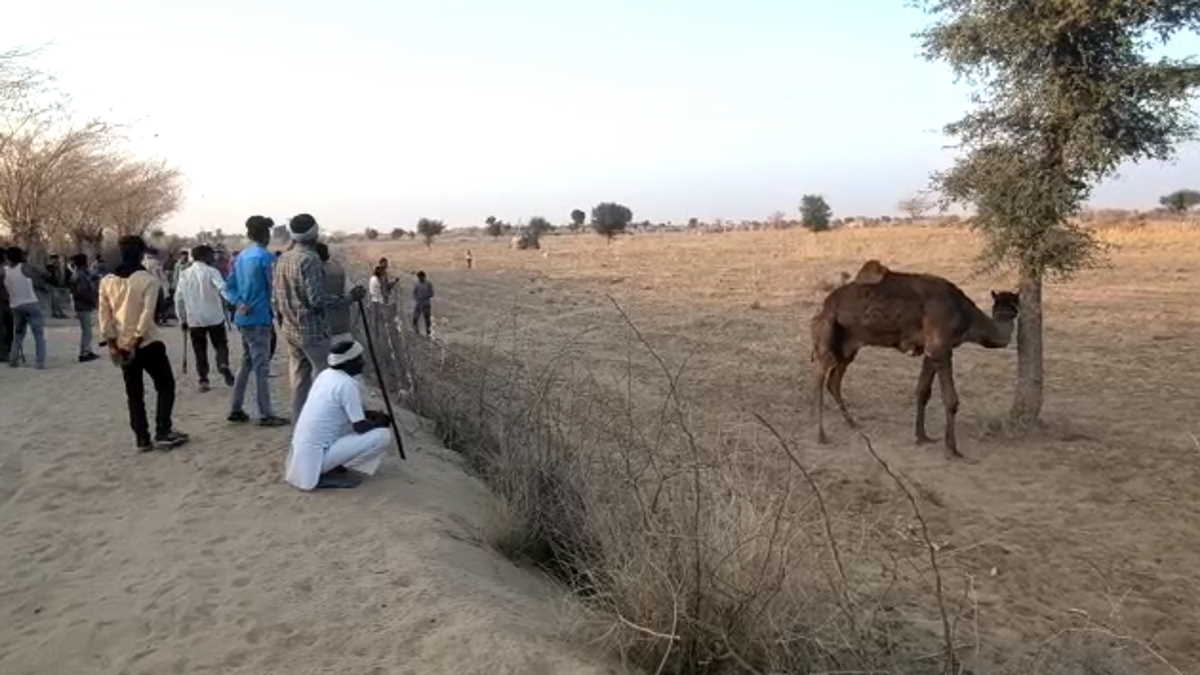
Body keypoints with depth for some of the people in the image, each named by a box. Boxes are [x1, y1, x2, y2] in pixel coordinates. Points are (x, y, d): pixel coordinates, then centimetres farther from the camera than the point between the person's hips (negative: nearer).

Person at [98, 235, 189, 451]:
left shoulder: (106, 281, 4)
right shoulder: (148, 280, -10)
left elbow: (104, 316, 2)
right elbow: (147, 315, -16)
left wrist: (112, 343, 4)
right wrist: (135, 342, -13)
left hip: (122, 346, 5)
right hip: (147, 343, -5)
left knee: (134, 393, 11)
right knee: (166, 386, 8)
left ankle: (142, 439, 12)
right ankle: (163, 434, 2)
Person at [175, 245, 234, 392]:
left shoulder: (184, 274, 8)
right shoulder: (211, 271, -5)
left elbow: (179, 298, 10)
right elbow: (223, 289, -21)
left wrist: (182, 319, 16)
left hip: (194, 320, 3)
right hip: (215, 317, -3)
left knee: (200, 350, 9)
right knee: (220, 344, 8)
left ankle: (203, 380, 5)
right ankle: (223, 365, -19)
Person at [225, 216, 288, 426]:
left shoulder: (241, 257, 12)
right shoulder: (266, 257, -12)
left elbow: (229, 286, 10)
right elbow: (274, 286, -12)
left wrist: (239, 303, -3)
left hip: (243, 318, 8)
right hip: (259, 318, -8)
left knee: (246, 363, 17)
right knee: (261, 367, -4)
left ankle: (236, 409, 21)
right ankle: (265, 415, 0)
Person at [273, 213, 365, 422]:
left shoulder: (283, 258, 9)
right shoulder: (310, 259, -17)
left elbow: (278, 297, 15)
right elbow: (317, 299, -22)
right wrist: (350, 297, -15)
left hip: (289, 331, 8)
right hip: (312, 331, -8)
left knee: (300, 381, 12)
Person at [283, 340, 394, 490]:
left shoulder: (325, 374, 9)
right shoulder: (348, 384, -17)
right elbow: (360, 427, -14)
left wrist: (371, 414, 16)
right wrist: (380, 421, 5)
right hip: (317, 456, -9)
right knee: (383, 435, -12)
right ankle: (330, 473, -5)